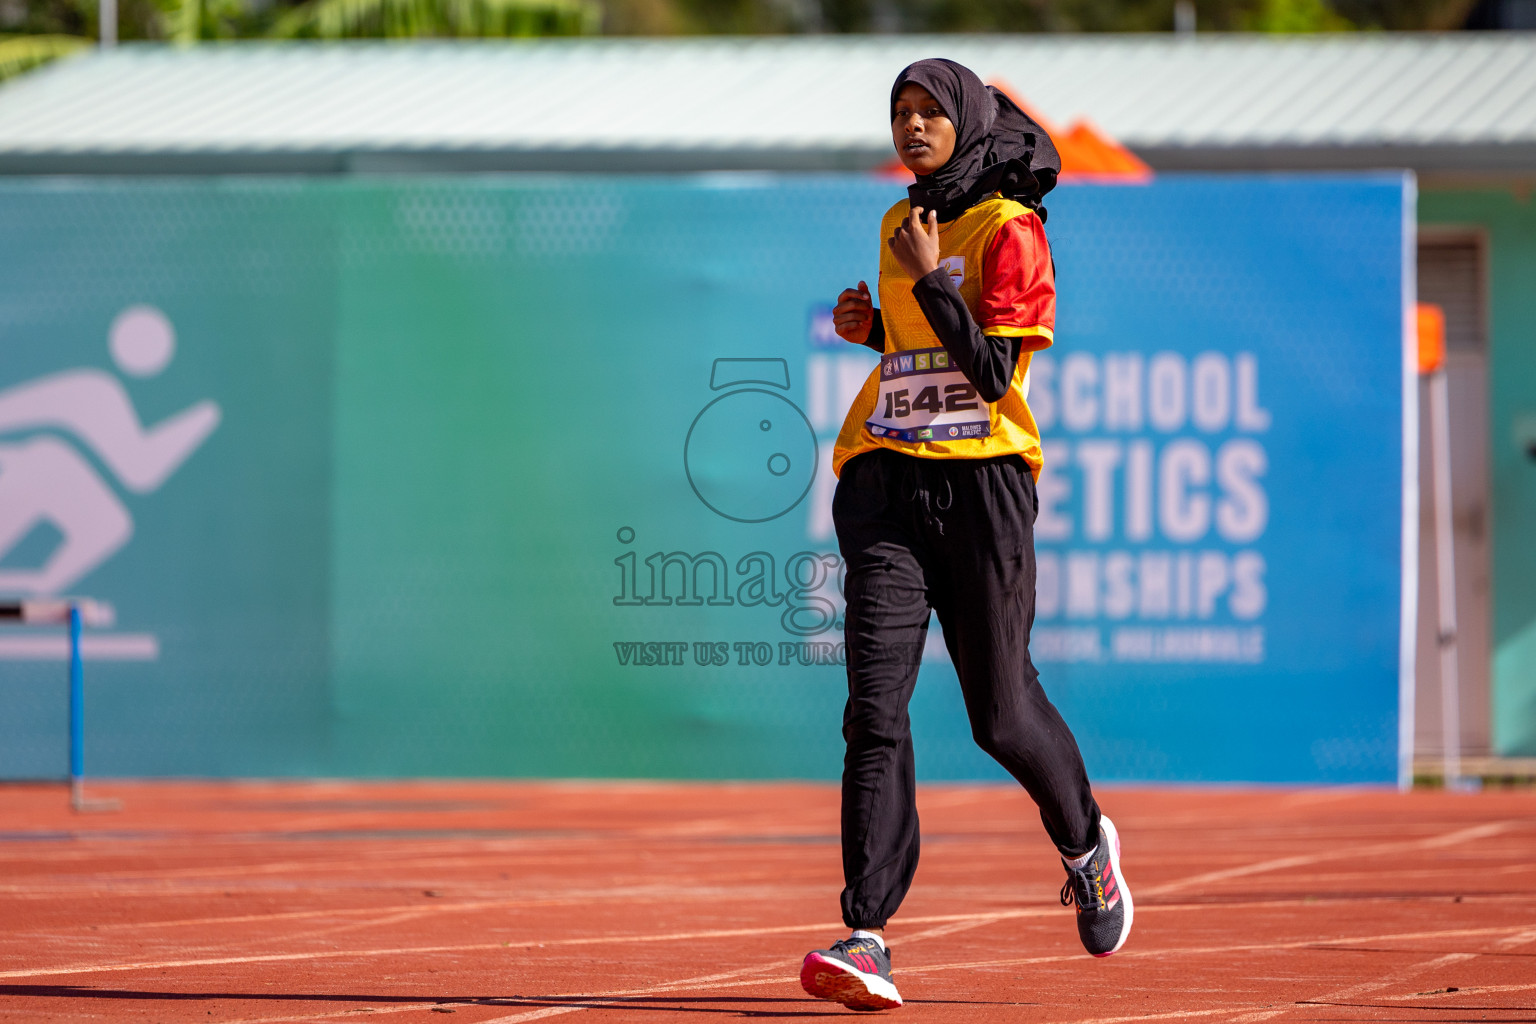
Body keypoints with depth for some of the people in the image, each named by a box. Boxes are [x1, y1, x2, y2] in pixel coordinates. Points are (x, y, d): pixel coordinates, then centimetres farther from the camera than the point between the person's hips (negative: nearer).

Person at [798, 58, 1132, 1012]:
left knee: (1001, 711, 5)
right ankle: (868, 938, -16)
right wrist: (873, 329, 10)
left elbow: (993, 368, -13)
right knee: (875, 708, -10)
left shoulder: (1010, 230, -4)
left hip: (983, 482, -5)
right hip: (887, 482, 5)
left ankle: (1086, 844, 36)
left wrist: (928, 279, -13)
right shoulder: (901, 226, 16)